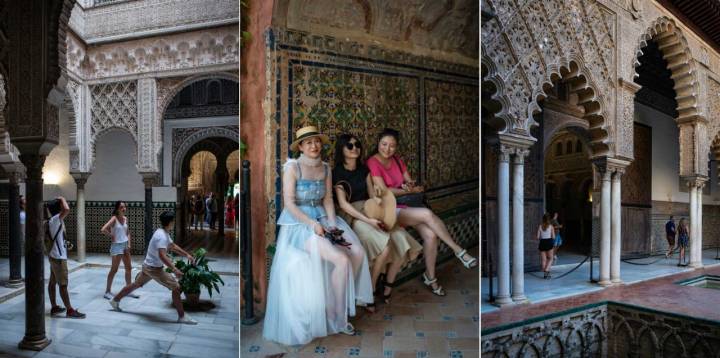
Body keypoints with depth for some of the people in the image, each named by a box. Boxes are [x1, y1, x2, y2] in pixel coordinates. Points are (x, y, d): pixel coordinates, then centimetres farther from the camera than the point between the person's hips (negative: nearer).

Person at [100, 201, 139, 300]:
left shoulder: (125, 218, 6)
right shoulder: (114, 218, -14)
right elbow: (103, 229, -27)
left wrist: (129, 244, 4)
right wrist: (111, 236, -14)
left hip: (125, 245, 7)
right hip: (117, 246, -7)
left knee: (129, 268, 11)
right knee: (114, 269, 0)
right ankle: (107, 291, 13)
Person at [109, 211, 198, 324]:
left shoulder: (163, 233, 7)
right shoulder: (162, 236, -26)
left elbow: (173, 246, 20)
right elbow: (162, 256, -38)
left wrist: (187, 255, 13)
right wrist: (174, 269, -45)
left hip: (148, 266, 10)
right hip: (154, 268, -10)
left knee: (136, 284, 28)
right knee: (176, 287, -9)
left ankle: (115, 300, 45)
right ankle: (182, 316, -7)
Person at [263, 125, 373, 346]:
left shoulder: (325, 168, 8)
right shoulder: (292, 167, -10)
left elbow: (328, 200, 7)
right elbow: (289, 204, -14)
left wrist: (332, 223, -9)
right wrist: (313, 224, -21)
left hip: (322, 219, 6)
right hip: (299, 224, -6)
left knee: (358, 253, -14)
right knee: (341, 260, -23)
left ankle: (344, 301, 6)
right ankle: (338, 317, -3)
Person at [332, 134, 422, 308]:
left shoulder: (364, 169, 15)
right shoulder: (337, 173, -4)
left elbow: (373, 195, 12)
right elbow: (343, 204, -12)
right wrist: (368, 220, -21)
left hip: (370, 212, 6)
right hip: (352, 216, -6)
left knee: (402, 240, -17)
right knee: (384, 246, -29)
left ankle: (388, 284, 2)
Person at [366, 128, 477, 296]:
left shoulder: (397, 160, 12)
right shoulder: (372, 162, -9)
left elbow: (410, 181, 12)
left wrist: (410, 185, -14)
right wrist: (410, 190, -10)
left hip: (405, 206, 7)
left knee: (431, 234, -17)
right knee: (427, 214, -28)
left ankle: (430, 276, 2)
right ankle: (459, 251, -14)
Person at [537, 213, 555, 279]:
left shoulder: (540, 226, 1)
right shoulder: (551, 226, -3)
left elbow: (538, 237, -1)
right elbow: (553, 236, -4)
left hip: (542, 242, 2)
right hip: (549, 242, -2)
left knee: (543, 260, 8)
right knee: (550, 259, 10)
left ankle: (545, 273, 9)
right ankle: (546, 271, -9)